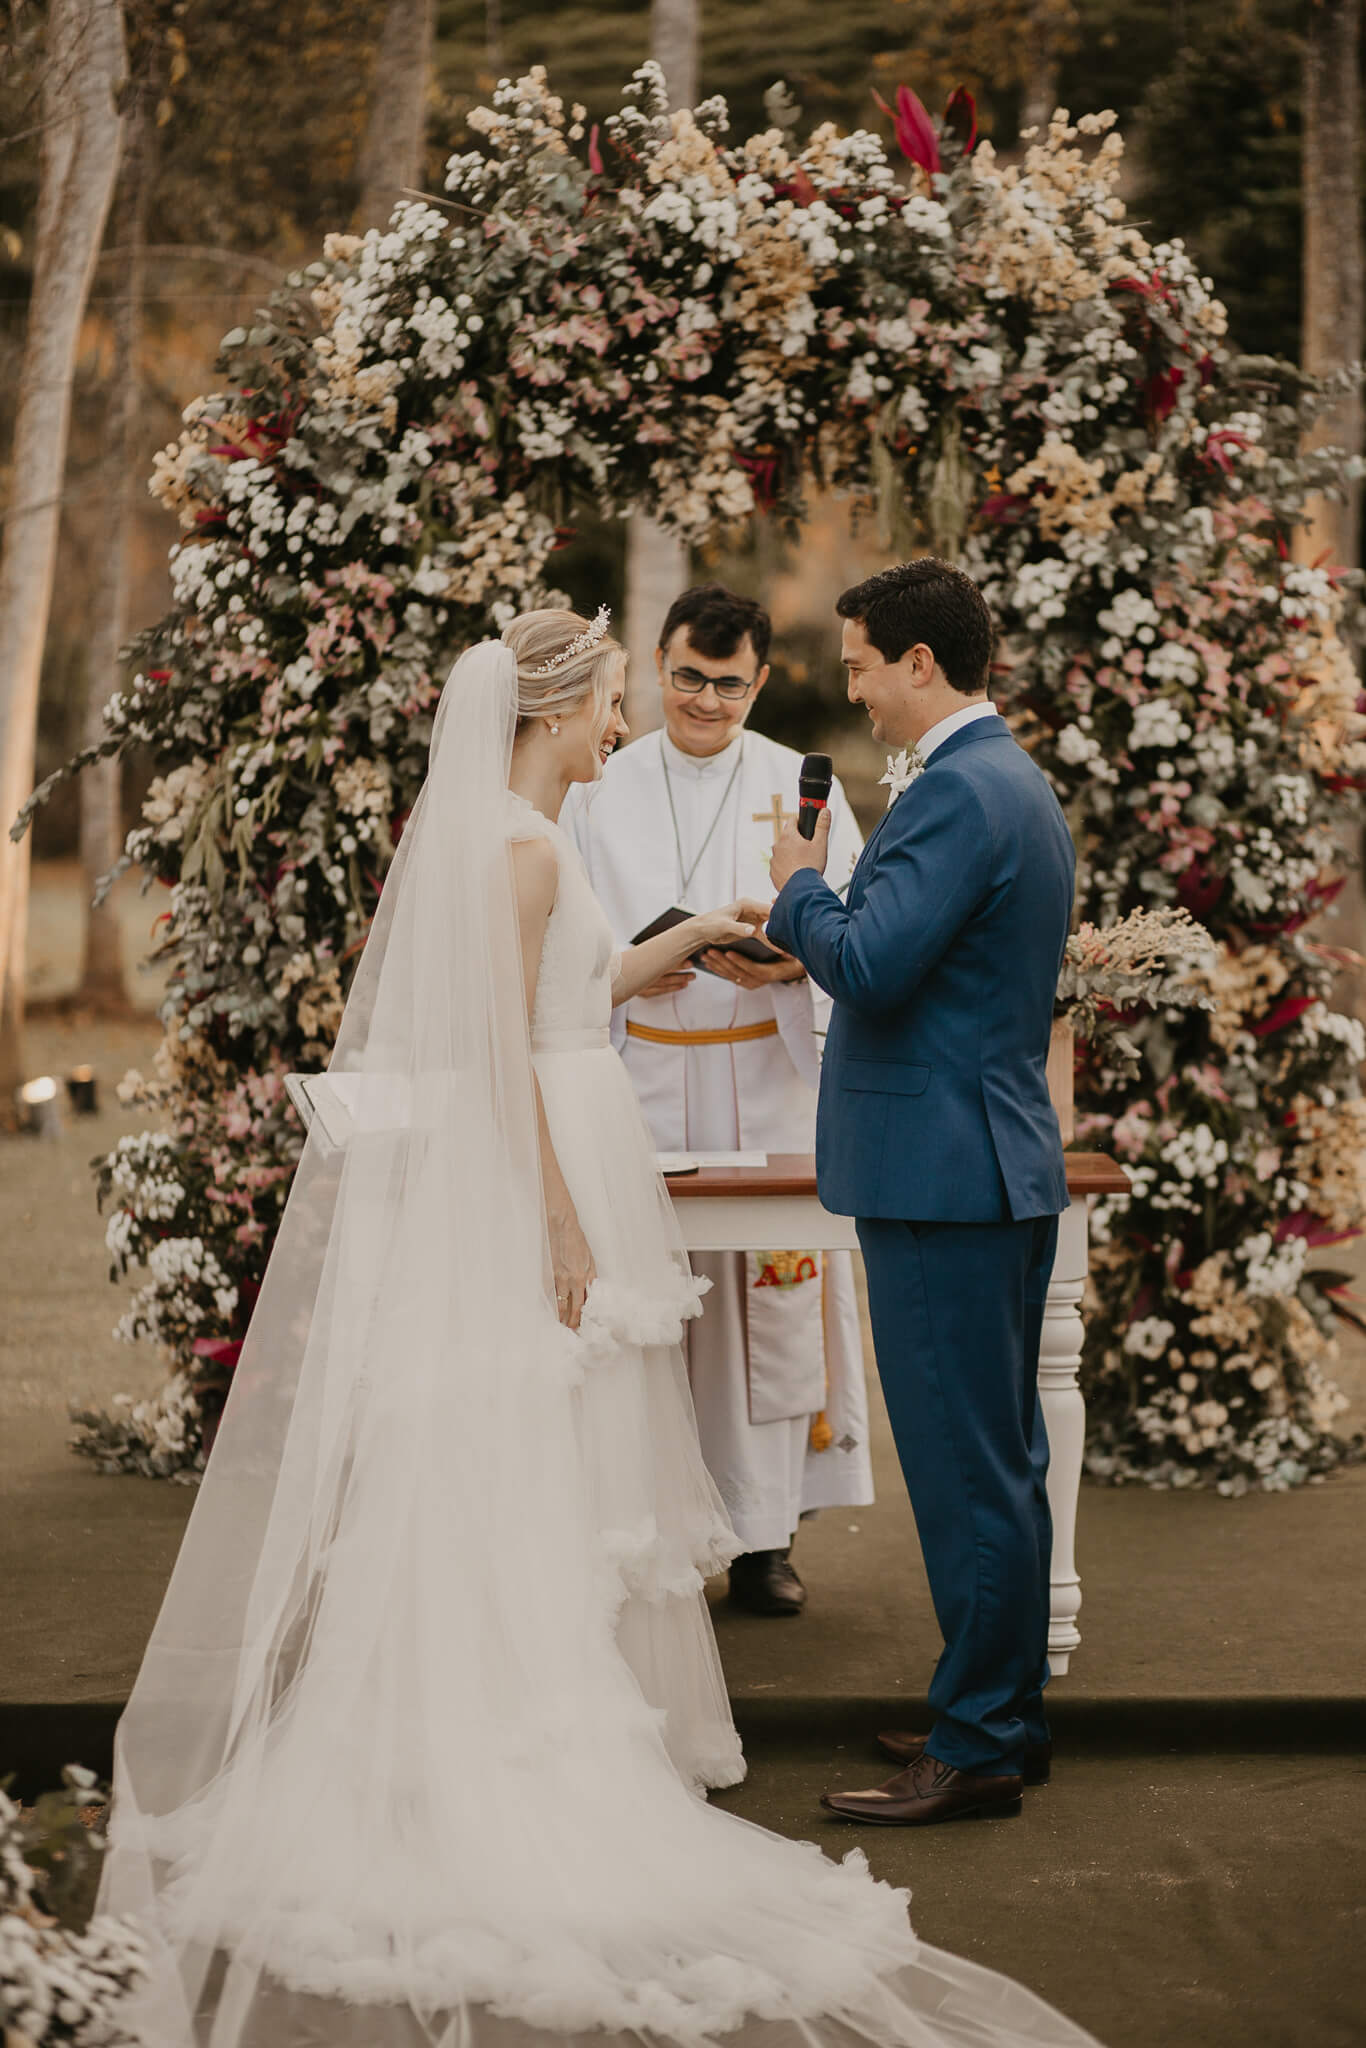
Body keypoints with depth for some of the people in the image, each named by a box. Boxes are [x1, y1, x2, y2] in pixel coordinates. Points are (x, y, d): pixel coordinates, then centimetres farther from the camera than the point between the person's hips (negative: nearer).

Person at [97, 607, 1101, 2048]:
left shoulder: (484, 827, 13)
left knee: (521, 1462, 13)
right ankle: (536, 1753, 2)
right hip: (534, 1174, -10)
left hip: (514, 1169, 10)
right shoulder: (525, 845, -16)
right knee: (534, 1458, -4)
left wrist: (696, 935, 29)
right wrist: (566, 1229, -21)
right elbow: (507, 1049, -21)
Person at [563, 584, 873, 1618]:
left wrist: (788, 960, -18)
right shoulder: (601, 790, 8)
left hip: (770, 1075, 0)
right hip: (640, 1075, 1)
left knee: (778, 1294, -3)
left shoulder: (800, 785, 6)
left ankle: (764, 1538, 5)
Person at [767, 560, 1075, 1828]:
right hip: (1000, 1165, 11)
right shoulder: (1015, 782, 15)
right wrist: (820, 923, 18)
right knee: (1000, 1460, 16)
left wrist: (802, 889, -6)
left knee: (965, 1470, -5)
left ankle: (975, 1747, 1)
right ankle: (1006, 1714, 25)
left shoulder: (957, 792, -18)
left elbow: (870, 967, -23)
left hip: (944, 1176, -11)